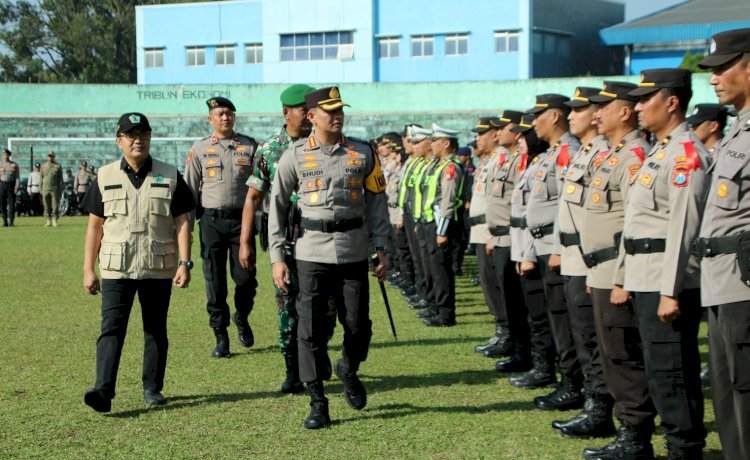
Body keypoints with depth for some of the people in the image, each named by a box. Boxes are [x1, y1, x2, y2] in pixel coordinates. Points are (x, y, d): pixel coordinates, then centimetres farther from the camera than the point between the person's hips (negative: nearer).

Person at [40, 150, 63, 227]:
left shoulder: (58, 166, 5)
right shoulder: (44, 166, 11)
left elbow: (60, 179, 4)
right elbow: (41, 178, 12)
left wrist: (61, 190, -1)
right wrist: (41, 189, 5)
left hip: (55, 189, -2)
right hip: (46, 189, 2)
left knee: (55, 205, -4)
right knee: (47, 206, 1)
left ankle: (54, 221, 0)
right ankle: (48, 221, 6)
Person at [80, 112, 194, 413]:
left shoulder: (170, 176, 4)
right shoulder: (105, 177, 6)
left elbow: (182, 222, 2)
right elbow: (95, 225, 7)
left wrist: (185, 263, -8)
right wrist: (88, 269, 2)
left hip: (158, 268, 1)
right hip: (116, 269, 0)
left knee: (156, 330, 8)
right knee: (111, 328, -10)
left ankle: (153, 389, 19)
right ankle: (103, 390, -16)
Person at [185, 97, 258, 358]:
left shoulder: (250, 147, 7)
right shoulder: (199, 150, 8)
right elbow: (190, 190, 9)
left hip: (242, 218, 0)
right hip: (212, 221, 0)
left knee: (246, 277, -3)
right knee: (215, 281, 1)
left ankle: (241, 318, 27)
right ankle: (221, 337, 10)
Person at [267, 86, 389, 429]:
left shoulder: (363, 152, 5)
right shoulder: (295, 155, 1)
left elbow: (376, 201, 10)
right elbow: (277, 206, 4)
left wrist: (381, 248, 5)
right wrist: (277, 258, -1)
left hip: (354, 253, 1)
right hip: (311, 253, -1)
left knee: (358, 325, 5)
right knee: (311, 328, -2)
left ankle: (349, 371, 36)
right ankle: (318, 404, 8)